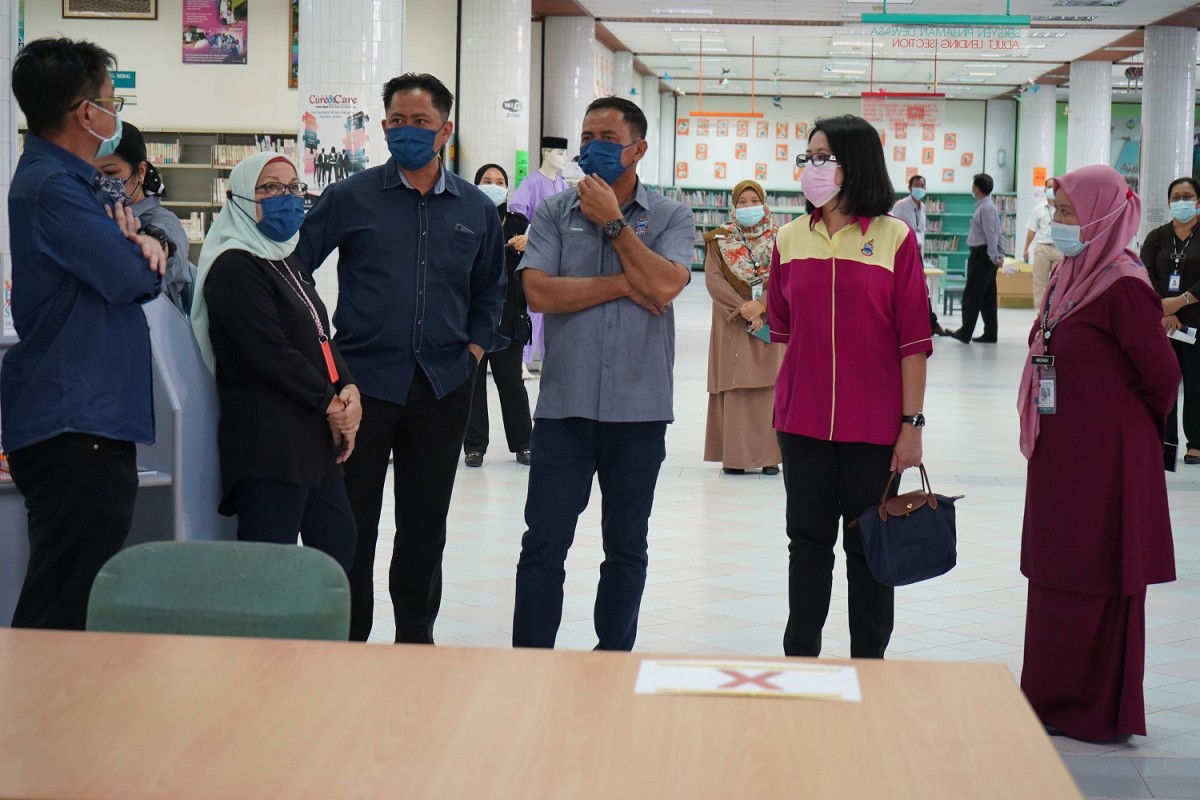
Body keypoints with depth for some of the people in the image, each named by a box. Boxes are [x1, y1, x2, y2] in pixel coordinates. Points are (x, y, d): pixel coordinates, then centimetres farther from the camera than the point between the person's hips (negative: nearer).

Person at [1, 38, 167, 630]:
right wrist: (139, 250, 4)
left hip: (92, 421, 11)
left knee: (74, 601, 14)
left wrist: (148, 239, -3)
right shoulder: (53, 188, -16)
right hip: (74, 428, -11)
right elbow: (136, 280, -19)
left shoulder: (72, 181, 18)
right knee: (63, 610, -9)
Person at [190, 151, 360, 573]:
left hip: (313, 437, 10)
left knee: (338, 540, 16)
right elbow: (270, 352, -17)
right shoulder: (234, 268, -11)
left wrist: (348, 388, -3)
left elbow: (321, 336, 16)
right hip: (267, 442, -10)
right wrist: (330, 403, -9)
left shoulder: (288, 261, 18)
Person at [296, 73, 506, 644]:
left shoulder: (476, 209, 9)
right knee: (352, 521, 2)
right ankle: (347, 639, 12)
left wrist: (475, 346, 8)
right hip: (363, 380, -2)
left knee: (425, 523, 10)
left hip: (443, 387, 2)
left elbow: (490, 291, 22)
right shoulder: (350, 198, 0)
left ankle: (416, 635, 21)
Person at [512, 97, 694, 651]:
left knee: (626, 547, 12)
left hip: (638, 409, 0)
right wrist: (623, 285, -10)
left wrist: (612, 222, -9)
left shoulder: (671, 219, 3)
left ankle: (614, 658, 24)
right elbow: (539, 292, -10)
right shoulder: (554, 213, 4)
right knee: (543, 543, 0)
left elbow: (663, 285, -15)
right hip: (564, 405, 0)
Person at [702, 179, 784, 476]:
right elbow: (714, 280, -5)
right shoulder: (719, 240, 4)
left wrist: (761, 305, -18)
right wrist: (743, 309, -16)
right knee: (734, 389, -2)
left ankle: (768, 455, 3)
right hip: (732, 324, 0)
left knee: (768, 389, -1)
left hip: (769, 323, 1)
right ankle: (734, 455, 0)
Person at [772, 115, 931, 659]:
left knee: (868, 548, 6)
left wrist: (911, 424, -9)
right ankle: (800, 661, 20)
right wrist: (789, 400, 14)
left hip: (874, 426, -3)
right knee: (808, 541, 10)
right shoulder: (791, 238, 6)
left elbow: (914, 338, -7)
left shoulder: (894, 238, -6)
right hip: (802, 422, 3)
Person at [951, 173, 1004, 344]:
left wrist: (995, 257, -17)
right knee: (988, 297, 11)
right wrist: (1000, 255, 15)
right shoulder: (988, 206, 15)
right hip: (987, 255, 10)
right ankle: (990, 334, 14)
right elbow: (998, 234, 17)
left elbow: (991, 234, -19)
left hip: (981, 254, -10)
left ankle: (965, 333, -5)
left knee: (972, 294, -6)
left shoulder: (985, 208, -16)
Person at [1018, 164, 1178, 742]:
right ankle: (1054, 699, 26)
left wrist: (1139, 427, 2)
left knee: (1098, 583, 2)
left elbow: (1162, 375, -15)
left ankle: (1097, 710, 14)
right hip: (1061, 454, 9)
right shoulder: (1072, 275, 9)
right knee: (1055, 575, 15)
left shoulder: (1122, 286, -18)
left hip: (1104, 459, -9)